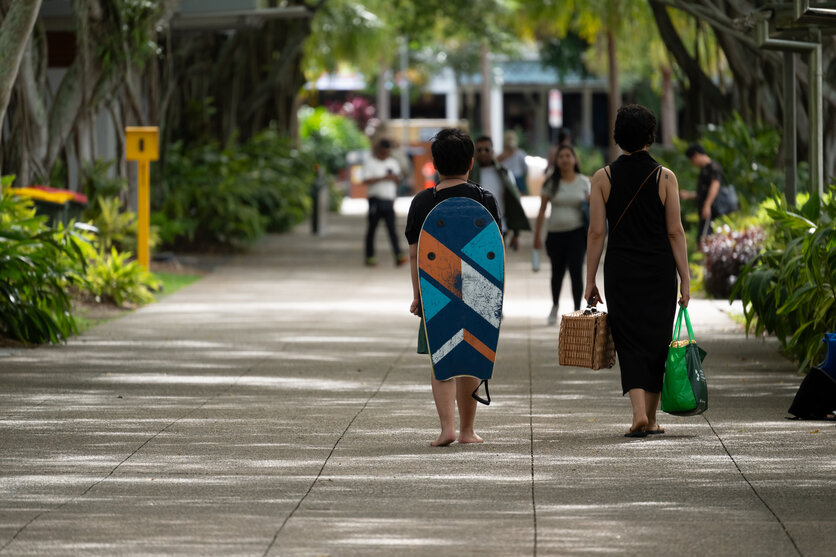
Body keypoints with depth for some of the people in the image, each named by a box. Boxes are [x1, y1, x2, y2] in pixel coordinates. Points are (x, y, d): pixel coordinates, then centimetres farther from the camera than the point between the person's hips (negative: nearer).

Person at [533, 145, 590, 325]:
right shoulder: (551, 182, 1)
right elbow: (542, 210, 3)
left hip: (577, 233, -1)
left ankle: (577, 310, -4)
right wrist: (537, 236, 1)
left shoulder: (583, 182, 3)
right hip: (556, 233, 1)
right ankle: (554, 307, 35)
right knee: (557, 272, 14)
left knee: (576, 271, -11)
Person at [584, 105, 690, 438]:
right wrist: (685, 279, 0)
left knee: (629, 341, 3)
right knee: (656, 341, 11)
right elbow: (675, 231, -4)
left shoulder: (603, 178, -2)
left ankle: (639, 412, -16)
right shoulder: (665, 177, -4)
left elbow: (596, 232, -2)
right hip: (660, 270, 0)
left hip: (620, 270, 0)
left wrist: (590, 281, 3)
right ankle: (651, 418, 17)